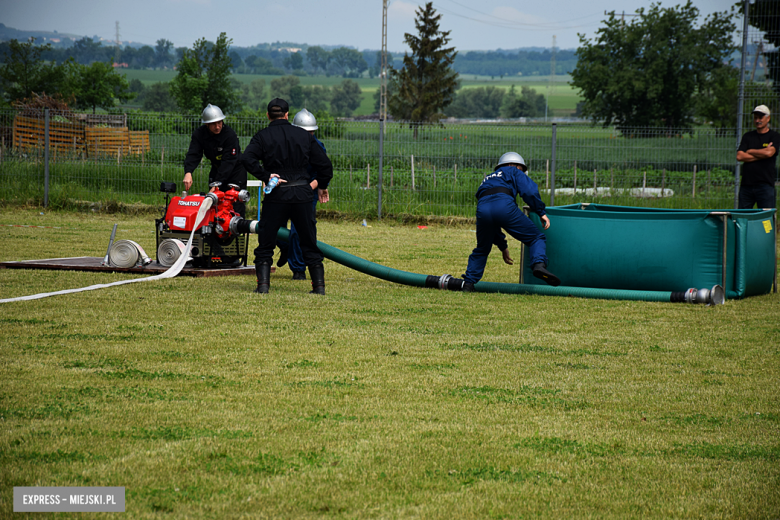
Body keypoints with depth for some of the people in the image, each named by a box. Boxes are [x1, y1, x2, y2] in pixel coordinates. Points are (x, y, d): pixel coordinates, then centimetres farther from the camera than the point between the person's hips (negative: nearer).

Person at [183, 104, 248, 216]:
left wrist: (217, 184, -35)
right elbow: (193, 154, -19)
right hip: (217, 168, 5)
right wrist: (188, 172, -40)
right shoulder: (199, 134, -11)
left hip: (235, 170, -5)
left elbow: (228, 161, -28)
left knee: (236, 206, -12)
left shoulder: (230, 134, -25)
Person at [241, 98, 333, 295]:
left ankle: (263, 284, -2)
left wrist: (266, 176, -13)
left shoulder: (263, 136, 1)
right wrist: (321, 186, 24)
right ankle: (319, 284, 9)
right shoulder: (304, 135, 8)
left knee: (266, 242, 7)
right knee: (309, 242, 11)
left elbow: (247, 158, -17)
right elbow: (325, 164, 10)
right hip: (303, 194, 2)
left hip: (277, 196, -2)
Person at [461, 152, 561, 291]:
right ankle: (539, 264, -22)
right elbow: (529, 191, 5)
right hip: (504, 205, -5)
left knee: (481, 250, 27)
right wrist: (541, 213, 8)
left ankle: (468, 282, 17)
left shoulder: (488, 179, 43)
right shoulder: (514, 173, 29)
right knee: (536, 238, 4)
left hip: (482, 208, 5)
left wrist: (502, 246, 42)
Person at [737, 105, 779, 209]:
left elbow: (769, 152, -13)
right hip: (746, 184, 3)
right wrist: (761, 154, -4)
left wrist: (750, 151, 1)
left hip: (765, 184, -3)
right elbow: (739, 156, 1)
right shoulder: (747, 136, 14)